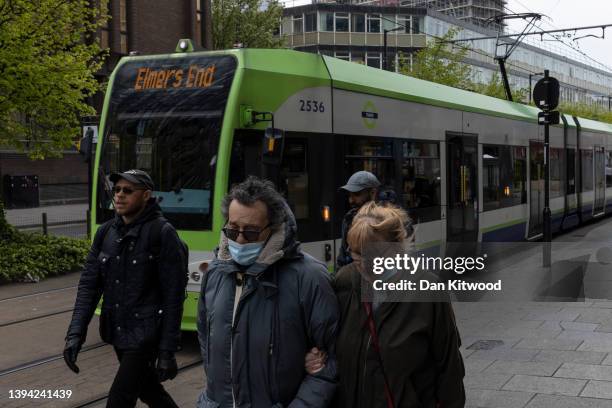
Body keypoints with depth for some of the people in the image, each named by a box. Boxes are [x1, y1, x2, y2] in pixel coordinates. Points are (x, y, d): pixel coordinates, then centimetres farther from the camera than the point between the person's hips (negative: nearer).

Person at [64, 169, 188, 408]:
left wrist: (168, 352, -15)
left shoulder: (162, 233, -14)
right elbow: (89, 284, 3)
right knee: (146, 388, 22)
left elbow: (173, 296, -14)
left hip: (144, 336, -6)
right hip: (117, 333, 6)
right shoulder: (106, 232, 4)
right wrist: (75, 333, -9)